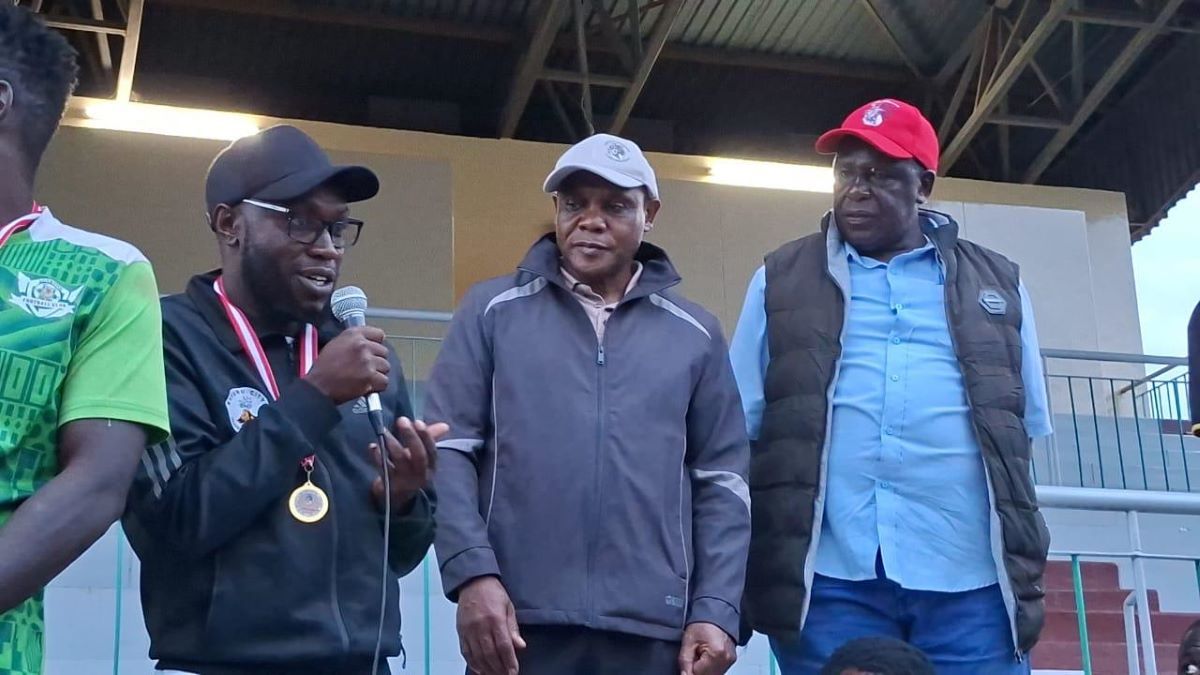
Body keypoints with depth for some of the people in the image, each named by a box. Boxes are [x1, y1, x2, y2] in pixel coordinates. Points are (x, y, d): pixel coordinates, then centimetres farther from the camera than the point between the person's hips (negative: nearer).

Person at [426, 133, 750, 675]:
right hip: (518, 626, -1)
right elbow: (448, 450, 1)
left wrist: (716, 609, 0)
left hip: (653, 632, 2)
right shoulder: (493, 310, 7)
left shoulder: (695, 335, 12)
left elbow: (721, 481, 10)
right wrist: (472, 573, -11)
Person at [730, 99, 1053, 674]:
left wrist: (1023, 578, 11)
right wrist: (733, 588, 3)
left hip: (972, 580, 1)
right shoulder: (781, 281, 12)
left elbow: (1023, 432, 17)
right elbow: (738, 429, 9)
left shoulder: (996, 284, 16)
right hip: (829, 575, -1)